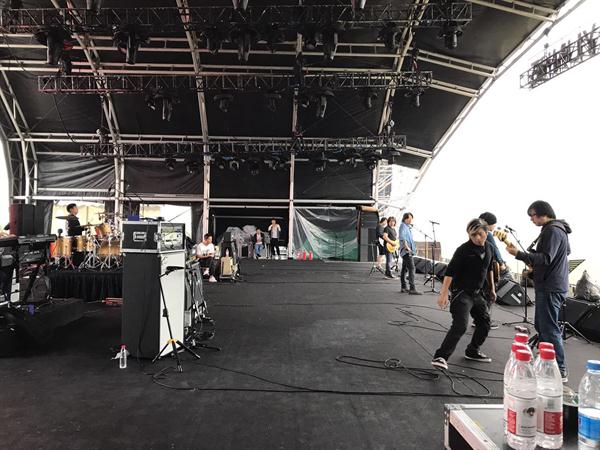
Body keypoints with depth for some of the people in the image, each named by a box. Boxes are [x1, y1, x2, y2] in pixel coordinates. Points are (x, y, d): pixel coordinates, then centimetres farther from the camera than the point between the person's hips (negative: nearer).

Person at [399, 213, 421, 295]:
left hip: (409, 251, 10)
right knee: (411, 268, -17)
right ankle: (412, 289, -22)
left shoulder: (408, 226, 20)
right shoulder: (403, 225, -9)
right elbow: (402, 237, -22)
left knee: (405, 269, 13)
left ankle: (404, 287, 20)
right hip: (406, 251, -10)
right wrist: (406, 246, -29)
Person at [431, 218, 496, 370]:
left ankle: (473, 351, 35)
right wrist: (443, 293, -26)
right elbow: (450, 271, -21)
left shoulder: (489, 248, 4)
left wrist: (492, 288, 22)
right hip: (461, 293, -8)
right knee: (460, 325, -19)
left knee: (485, 323, 16)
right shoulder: (463, 250, -18)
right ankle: (440, 356, -17)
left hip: (477, 293, 8)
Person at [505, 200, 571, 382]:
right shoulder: (554, 229, 18)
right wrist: (533, 267, 19)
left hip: (550, 288, -11)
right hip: (549, 286, 11)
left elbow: (546, 259, -22)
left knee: (549, 329, -7)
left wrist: (518, 254, -26)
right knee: (541, 326, 17)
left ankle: (561, 371, -1)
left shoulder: (552, 230, -15)